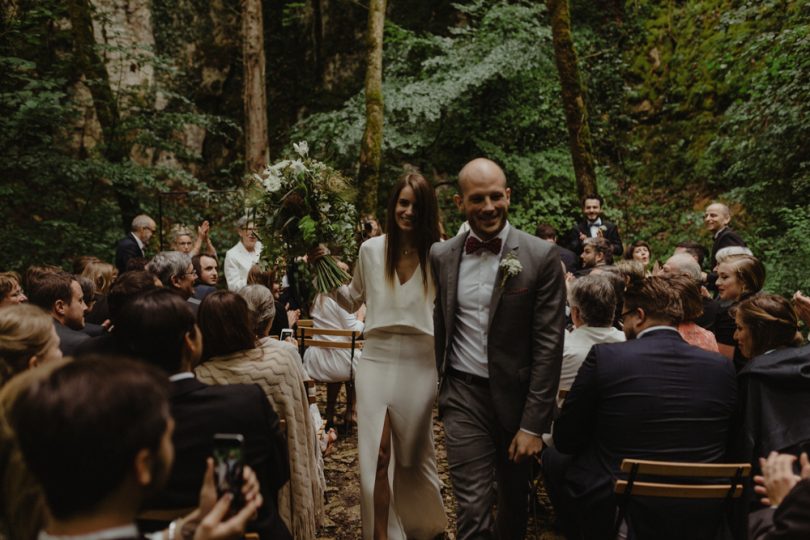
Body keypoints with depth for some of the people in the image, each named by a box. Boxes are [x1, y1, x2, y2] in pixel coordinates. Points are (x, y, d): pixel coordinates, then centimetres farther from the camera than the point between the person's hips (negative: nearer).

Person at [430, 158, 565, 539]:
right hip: (464, 395, 1)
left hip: (516, 395, -1)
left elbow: (548, 345, -11)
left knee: (513, 501, 20)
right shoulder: (442, 256, 1)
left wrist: (533, 424, -13)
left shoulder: (541, 257, -9)